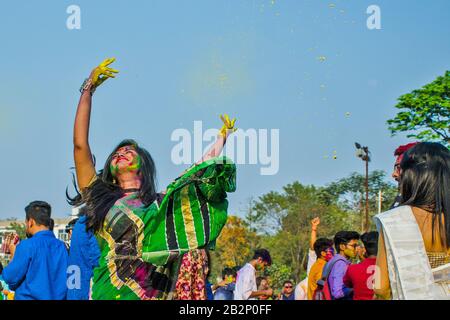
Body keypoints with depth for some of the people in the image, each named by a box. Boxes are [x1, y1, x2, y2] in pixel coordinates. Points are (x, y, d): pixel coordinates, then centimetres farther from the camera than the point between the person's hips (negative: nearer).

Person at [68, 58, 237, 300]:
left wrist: (222, 137, 25)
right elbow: (80, 144, 11)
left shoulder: (160, 203, 18)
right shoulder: (99, 198, 16)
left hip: (151, 291, 1)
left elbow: (205, 171, 16)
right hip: (110, 291, -1)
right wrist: (88, 90, 13)